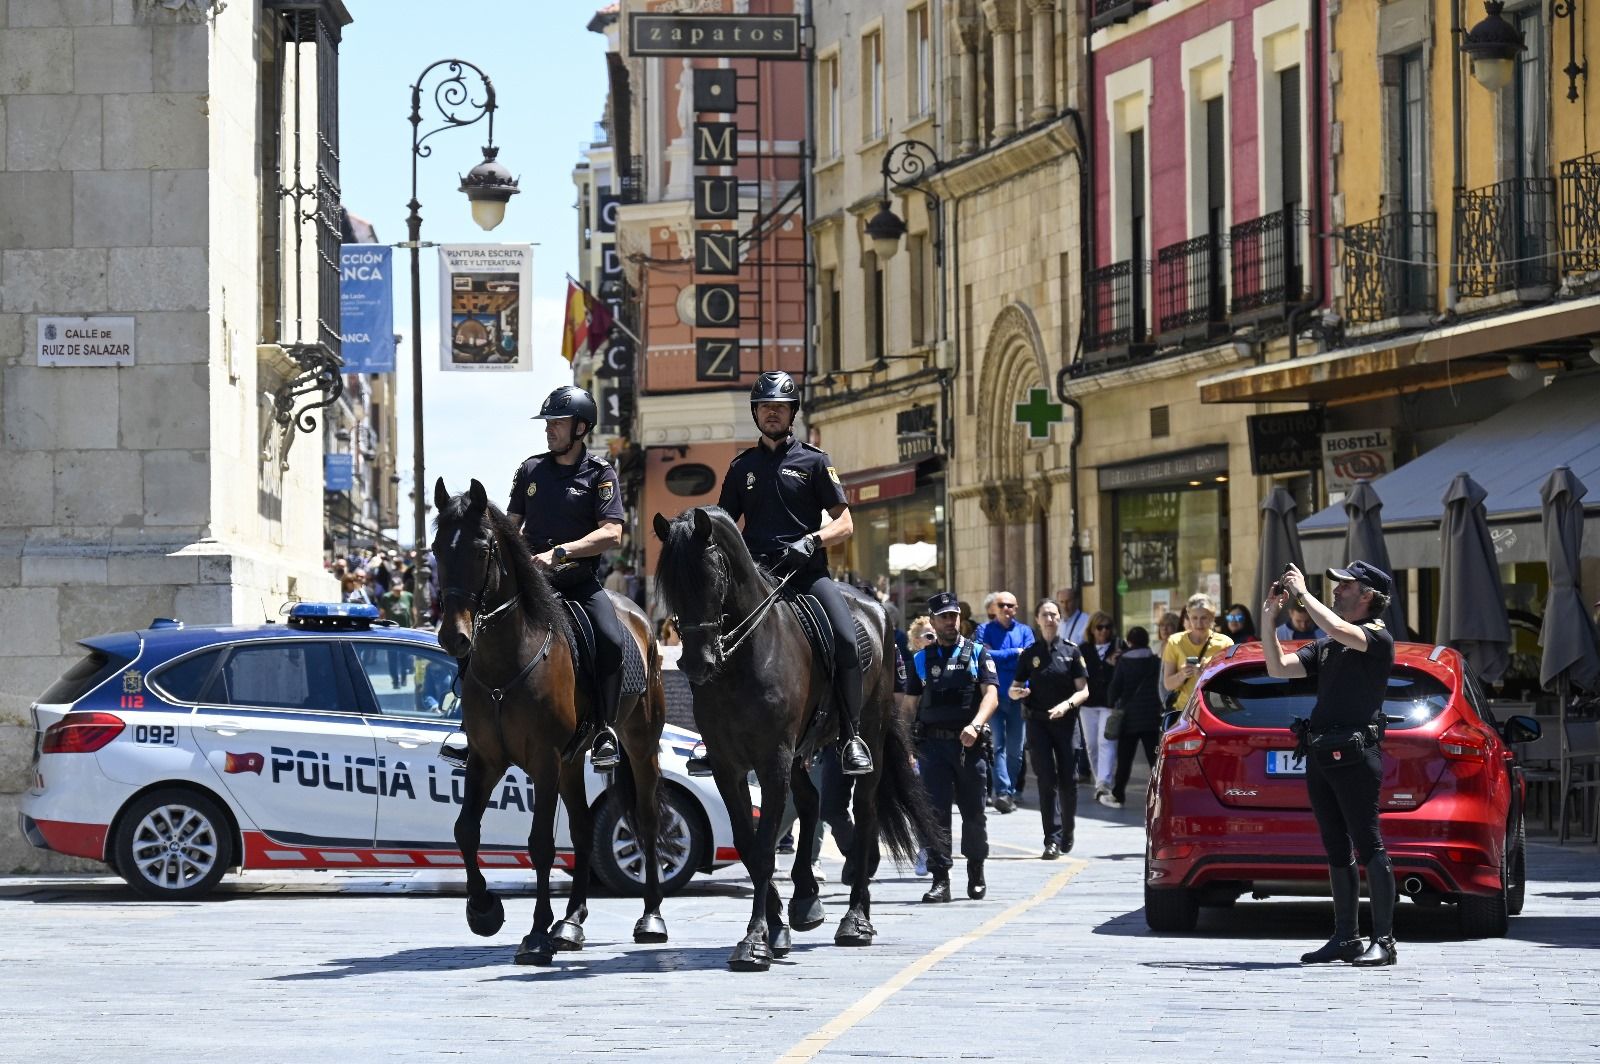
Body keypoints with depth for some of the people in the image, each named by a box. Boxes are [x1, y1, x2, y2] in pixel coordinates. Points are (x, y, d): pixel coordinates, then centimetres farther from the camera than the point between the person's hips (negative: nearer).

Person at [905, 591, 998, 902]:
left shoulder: (978, 653, 5)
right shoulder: (921, 659, 12)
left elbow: (991, 695, -5)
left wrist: (975, 725, -23)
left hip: (969, 744, -1)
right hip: (932, 744, 1)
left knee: (973, 813, 6)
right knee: (936, 812, -6)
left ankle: (976, 875, 23)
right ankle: (940, 880, -7)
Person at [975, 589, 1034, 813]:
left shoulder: (1024, 631, 11)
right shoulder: (985, 631, 4)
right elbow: (983, 657, -11)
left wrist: (998, 656, -12)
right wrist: (1014, 653, -8)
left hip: (1018, 696, 2)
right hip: (994, 695, -2)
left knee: (1015, 748, 4)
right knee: (998, 745, -10)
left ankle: (1010, 793, 14)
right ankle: (1002, 792, -16)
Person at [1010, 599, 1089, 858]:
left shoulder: (1071, 651, 5)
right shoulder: (1030, 654, 8)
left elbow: (1083, 691, 1)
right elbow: (1014, 689, 12)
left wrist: (1066, 705, -17)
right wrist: (1018, 692, -12)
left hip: (1066, 721, 0)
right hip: (1038, 722, 0)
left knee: (1067, 781, 2)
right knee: (1046, 780, -8)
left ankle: (1067, 834, 21)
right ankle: (1052, 840, -11)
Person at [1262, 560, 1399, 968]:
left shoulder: (1378, 637, -4)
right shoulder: (1326, 645, 20)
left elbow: (1338, 630, -23)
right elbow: (1279, 668, 15)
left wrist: (1303, 593, -12)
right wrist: (1269, 620, 5)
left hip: (1355, 755, -8)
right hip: (1321, 755, 8)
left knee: (1369, 847, -8)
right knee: (1337, 850, 10)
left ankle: (1383, 940, -8)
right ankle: (1344, 938, 13)